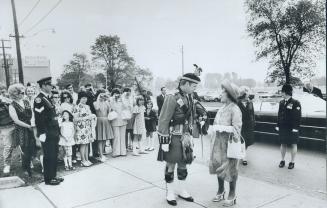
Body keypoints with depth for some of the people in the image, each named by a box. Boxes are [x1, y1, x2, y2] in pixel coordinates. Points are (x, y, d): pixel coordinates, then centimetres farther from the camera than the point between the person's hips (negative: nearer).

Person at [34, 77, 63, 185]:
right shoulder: (39, 99, -14)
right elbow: (39, 118, -19)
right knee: (49, 156, 1)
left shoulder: (47, 98, 15)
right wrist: (42, 133, -21)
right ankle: (48, 179, 13)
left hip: (54, 133, 9)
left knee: (54, 155, 16)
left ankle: (53, 176, 28)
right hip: (47, 134, -9)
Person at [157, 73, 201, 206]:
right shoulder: (172, 98, -17)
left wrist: (188, 134, 6)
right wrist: (164, 141, -17)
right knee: (170, 165, 7)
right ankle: (170, 193, 23)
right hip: (173, 138, -7)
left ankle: (182, 191, 31)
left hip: (184, 137, 7)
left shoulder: (189, 99, 7)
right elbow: (163, 121, -17)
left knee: (183, 165, 16)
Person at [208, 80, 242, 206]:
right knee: (218, 167, 16)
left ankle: (232, 195, 22)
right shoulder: (222, 108, 10)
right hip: (218, 143, 7)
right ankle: (220, 191, 34)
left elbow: (236, 129, -16)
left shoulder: (235, 109, -14)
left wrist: (235, 146, -19)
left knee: (230, 169, 5)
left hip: (228, 144, -7)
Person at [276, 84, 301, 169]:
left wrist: (295, 127, -16)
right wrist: (278, 125, 7)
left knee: (293, 145, 7)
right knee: (283, 144, 13)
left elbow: (298, 116, -12)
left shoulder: (296, 103, -10)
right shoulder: (281, 102, 7)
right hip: (283, 128, 5)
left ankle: (292, 162, 18)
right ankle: (282, 160, 25)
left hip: (292, 128, -5)